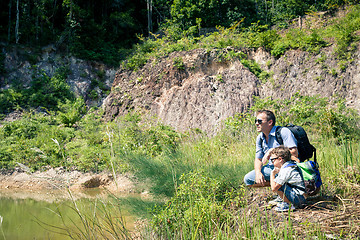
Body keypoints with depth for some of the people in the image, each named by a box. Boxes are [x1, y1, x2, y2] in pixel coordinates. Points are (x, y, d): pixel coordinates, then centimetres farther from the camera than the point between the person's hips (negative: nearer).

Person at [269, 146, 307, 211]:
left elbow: (273, 188, -19)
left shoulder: (285, 170, -19)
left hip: (300, 198, -10)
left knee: (277, 186, -19)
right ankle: (288, 201, 14)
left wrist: (272, 174, -7)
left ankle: (290, 204, -8)